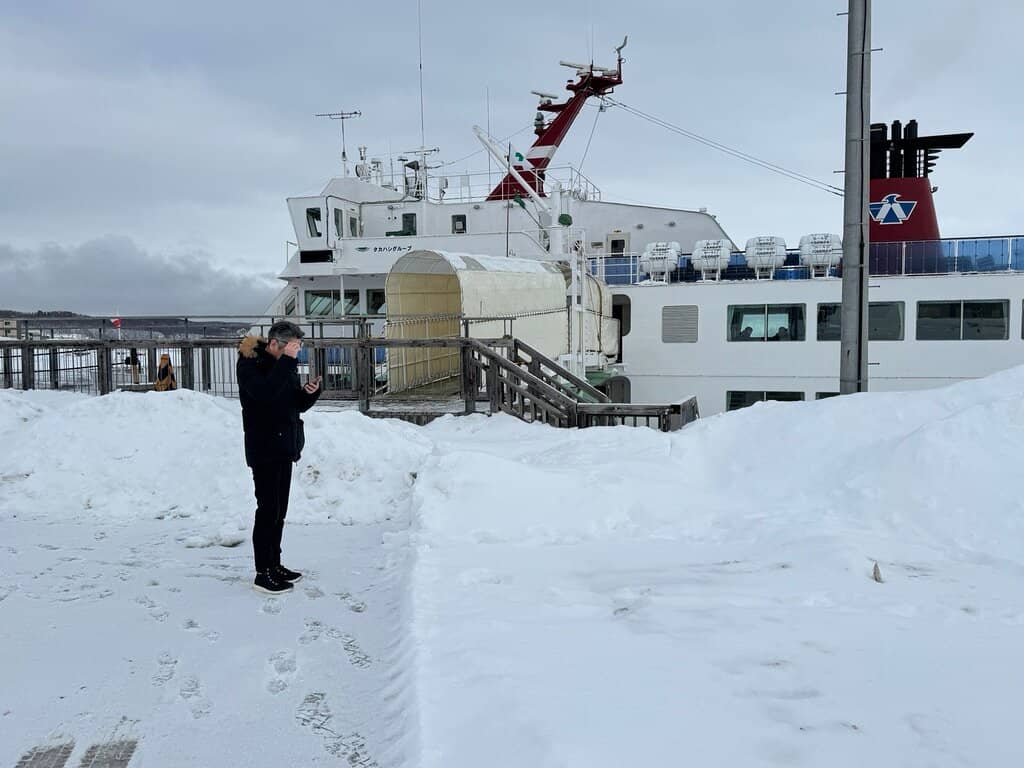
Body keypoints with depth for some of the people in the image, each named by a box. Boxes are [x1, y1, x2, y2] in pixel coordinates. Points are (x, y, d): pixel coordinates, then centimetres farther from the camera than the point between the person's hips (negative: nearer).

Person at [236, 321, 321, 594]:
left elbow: (299, 405, 14)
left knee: (279, 510, 13)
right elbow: (265, 393, -31)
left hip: (285, 446, 8)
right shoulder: (250, 363, -12)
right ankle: (263, 574, 1)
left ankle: (275, 565, 22)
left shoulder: (283, 364, 11)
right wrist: (287, 361, -29)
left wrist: (310, 391, -7)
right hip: (264, 448, -8)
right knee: (268, 510, -5)